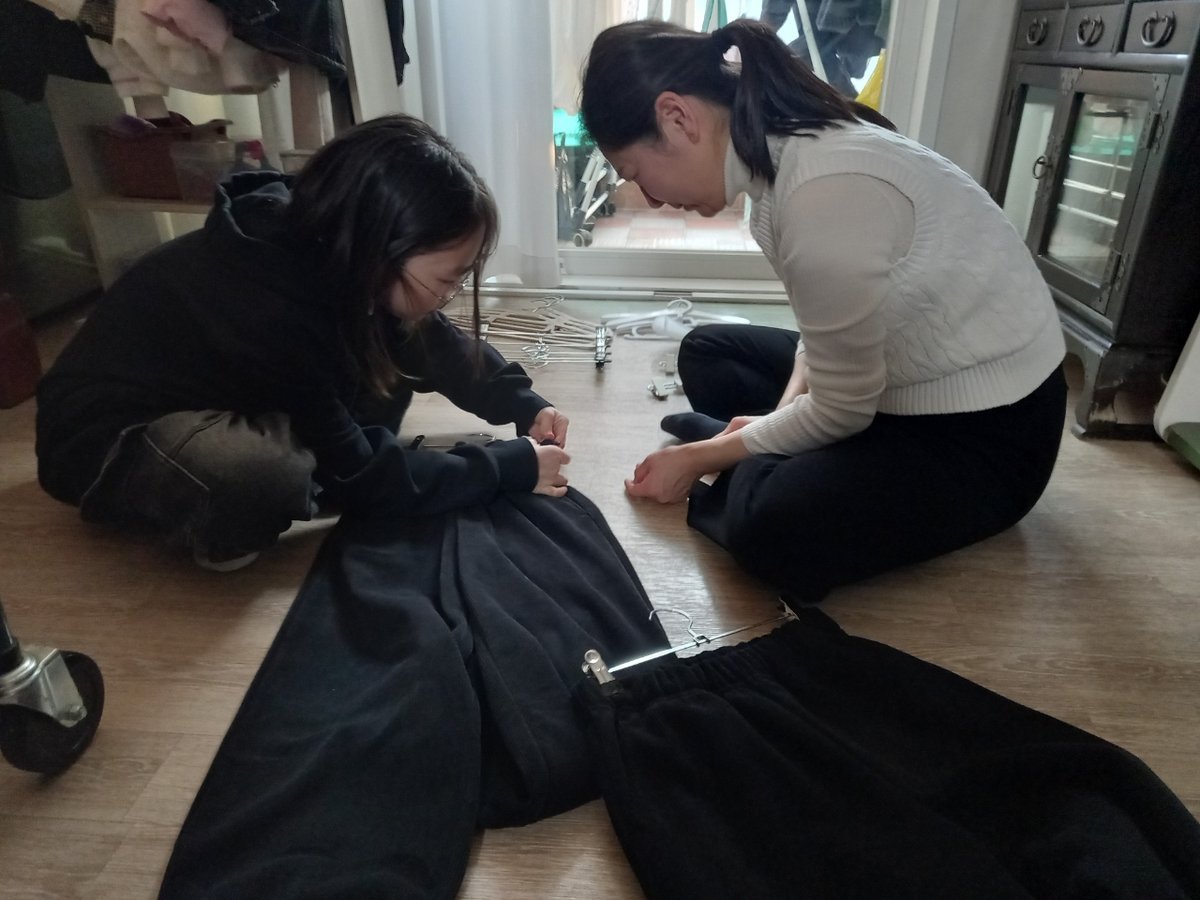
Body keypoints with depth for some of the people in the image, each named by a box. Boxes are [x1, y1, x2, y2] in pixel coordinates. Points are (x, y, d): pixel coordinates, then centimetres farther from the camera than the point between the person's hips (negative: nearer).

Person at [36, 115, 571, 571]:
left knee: (394, 341, -4)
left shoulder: (323, 243, -15)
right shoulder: (269, 305, -36)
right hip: (107, 435, -7)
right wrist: (509, 468, -21)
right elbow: (355, 479, -27)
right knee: (264, 473, -40)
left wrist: (523, 405, -10)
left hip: (224, 400, 8)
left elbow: (435, 344, 1)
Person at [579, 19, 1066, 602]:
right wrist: (785, 411, -4)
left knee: (773, 529, -31)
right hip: (901, 380, 9)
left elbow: (843, 411, -20)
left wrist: (701, 458, -9)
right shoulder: (792, 145, -4)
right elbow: (825, 326, 9)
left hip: (986, 429, -9)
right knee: (707, 352, 12)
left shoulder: (821, 192, -31)